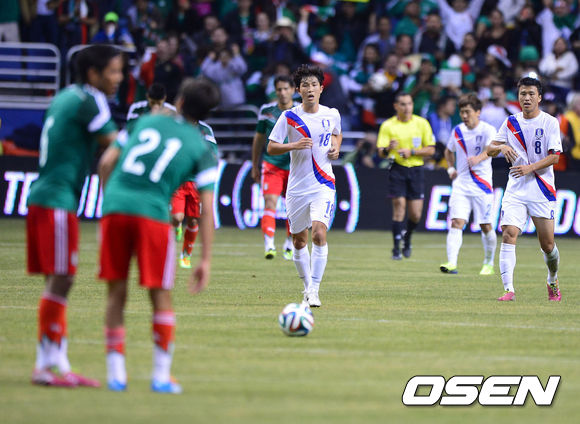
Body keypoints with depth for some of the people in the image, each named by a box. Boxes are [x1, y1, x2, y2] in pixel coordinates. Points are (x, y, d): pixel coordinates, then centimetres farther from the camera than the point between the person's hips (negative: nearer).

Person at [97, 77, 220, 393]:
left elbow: (106, 162, 15)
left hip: (114, 210, 3)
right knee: (160, 296, 8)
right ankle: (161, 375, 7)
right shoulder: (203, 150, 11)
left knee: (116, 293, 10)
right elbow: (207, 209, 4)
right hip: (153, 213, -3)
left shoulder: (147, 121, 20)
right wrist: (206, 260, 4)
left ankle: (115, 372, 9)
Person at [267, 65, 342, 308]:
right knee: (299, 240, 7)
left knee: (319, 233, -19)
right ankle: (307, 287, 27)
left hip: (323, 185, -1)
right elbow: (271, 148, -1)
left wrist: (336, 148, 5)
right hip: (297, 186, 1)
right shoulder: (289, 117, -2)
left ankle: (314, 290, -16)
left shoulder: (332, 115, 4)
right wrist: (294, 145, -18)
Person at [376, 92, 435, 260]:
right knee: (399, 205, -14)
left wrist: (411, 152, -11)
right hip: (397, 169, -2)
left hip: (416, 170, 2)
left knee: (415, 214, 0)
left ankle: (407, 238, 31)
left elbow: (431, 150, 4)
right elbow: (381, 152, -5)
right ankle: (396, 248, -5)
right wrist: (388, 148, -28)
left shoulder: (422, 123, 3)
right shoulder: (388, 125, 0)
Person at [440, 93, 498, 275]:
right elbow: (449, 151, 27)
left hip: (482, 184, -3)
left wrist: (478, 158, -50)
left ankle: (489, 263, 24)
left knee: (486, 225, 4)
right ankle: (451, 263, -22)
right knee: (456, 222, -12)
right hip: (461, 183, 3)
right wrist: (451, 168, 10)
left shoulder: (488, 130, -8)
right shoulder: (457, 131, 7)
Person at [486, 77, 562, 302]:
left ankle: (553, 281, 30)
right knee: (509, 234, -16)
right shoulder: (511, 122, 8)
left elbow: (554, 157, -8)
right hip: (515, 188, 2)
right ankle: (508, 289, -19)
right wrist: (501, 147, -15)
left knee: (547, 244, 1)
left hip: (542, 190, -2)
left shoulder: (550, 122, -1)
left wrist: (530, 168, -22)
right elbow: (489, 150, 8)